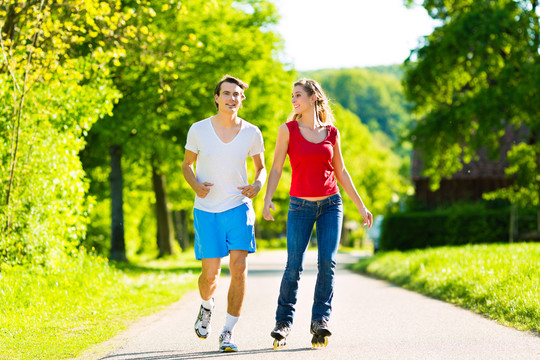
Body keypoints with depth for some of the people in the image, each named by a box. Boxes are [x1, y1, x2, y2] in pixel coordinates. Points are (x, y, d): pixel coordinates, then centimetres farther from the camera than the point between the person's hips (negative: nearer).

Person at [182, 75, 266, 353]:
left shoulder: (252, 133, 0)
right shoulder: (199, 130, -3)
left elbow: (261, 167, 14)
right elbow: (187, 165, 10)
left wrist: (257, 185, -8)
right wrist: (195, 185, -11)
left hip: (238, 208, 0)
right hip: (206, 211, 0)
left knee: (239, 269, -13)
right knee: (210, 275, -1)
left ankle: (228, 333, -2)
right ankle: (206, 306, 36)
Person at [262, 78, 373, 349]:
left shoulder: (331, 132, 7)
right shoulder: (288, 129, 1)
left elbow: (340, 172, 13)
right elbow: (276, 168, -2)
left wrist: (361, 206, 12)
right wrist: (267, 200, -16)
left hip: (331, 204, 2)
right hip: (300, 206, -1)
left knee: (327, 262, -11)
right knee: (294, 266, -7)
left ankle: (320, 321, -5)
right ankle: (283, 322, 8)